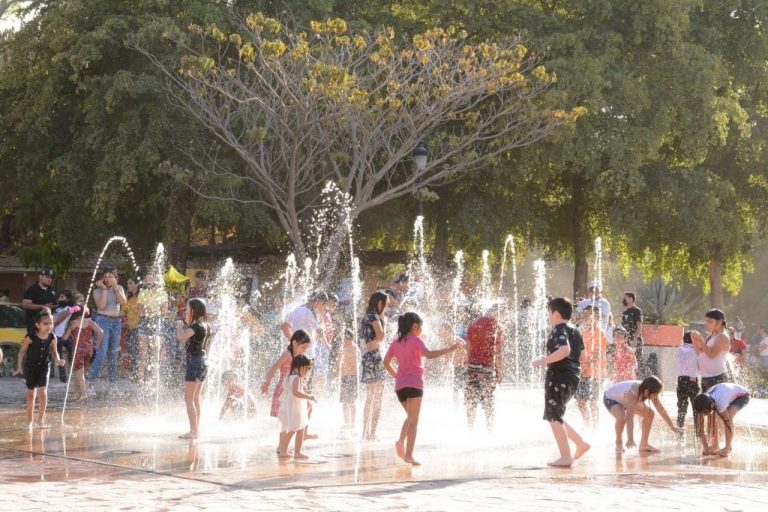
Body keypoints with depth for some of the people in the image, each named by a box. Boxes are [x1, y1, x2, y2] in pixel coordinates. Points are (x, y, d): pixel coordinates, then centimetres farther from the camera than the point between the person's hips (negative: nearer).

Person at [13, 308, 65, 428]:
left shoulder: (52, 338, -12)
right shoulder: (31, 337, -20)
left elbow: (54, 352, 2)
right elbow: (22, 352, -10)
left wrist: (57, 360, -18)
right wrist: (19, 367, -11)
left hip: (44, 368, 1)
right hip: (30, 368, -1)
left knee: (43, 392, -10)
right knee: (31, 394, 9)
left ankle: (41, 420, 0)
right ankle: (29, 420, 23)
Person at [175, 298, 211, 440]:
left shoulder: (197, 326, -16)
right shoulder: (205, 326, 11)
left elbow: (181, 337, -27)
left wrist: (180, 325, -9)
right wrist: (187, 324, 11)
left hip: (194, 362, -9)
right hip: (203, 362, 9)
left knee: (189, 399, -6)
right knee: (196, 399, 15)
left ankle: (193, 431, -8)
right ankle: (196, 430, 18)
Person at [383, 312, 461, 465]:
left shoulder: (396, 343, 13)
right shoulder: (416, 341, -5)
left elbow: (386, 362, 13)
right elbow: (429, 355, -21)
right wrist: (449, 350, -20)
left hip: (400, 385, 6)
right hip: (414, 384, -6)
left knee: (411, 417, 23)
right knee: (414, 421, -2)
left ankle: (401, 440, -2)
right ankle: (409, 455, -11)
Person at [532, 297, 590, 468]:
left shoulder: (558, 330, -11)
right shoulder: (575, 332, 16)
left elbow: (564, 350, -28)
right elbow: (581, 358, 17)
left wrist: (543, 361, -22)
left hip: (558, 376, -9)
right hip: (573, 377, 9)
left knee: (553, 417, -4)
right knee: (555, 416, 19)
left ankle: (565, 457, -7)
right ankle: (580, 443, 13)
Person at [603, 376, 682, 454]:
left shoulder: (649, 391, -21)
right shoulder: (632, 394, -43)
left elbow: (661, 410, -8)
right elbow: (629, 418, -49)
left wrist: (672, 426, -3)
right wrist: (630, 439, -57)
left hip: (624, 400, 8)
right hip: (611, 399, -8)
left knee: (649, 414, -4)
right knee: (622, 418, -35)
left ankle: (643, 445, 6)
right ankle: (619, 444, -10)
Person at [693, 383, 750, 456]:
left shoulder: (720, 403, -42)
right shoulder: (704, 405, -24)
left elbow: (728, 425, -35)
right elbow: (700, 428, -17)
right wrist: (705, 447, -18)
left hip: (742, 396, -6)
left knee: (728, 417, -29)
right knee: (711, 419, -13)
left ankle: (728, 448, -19)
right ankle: (715, 446, -2)